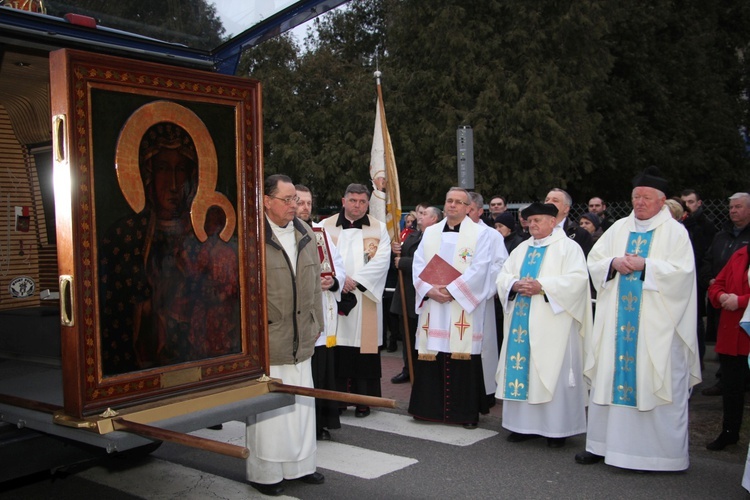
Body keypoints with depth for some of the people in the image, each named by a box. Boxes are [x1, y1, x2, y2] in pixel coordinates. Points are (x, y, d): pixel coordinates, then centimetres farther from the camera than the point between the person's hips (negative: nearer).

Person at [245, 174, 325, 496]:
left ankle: (299, 463, 29)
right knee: (267, 407, 3)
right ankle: (264, 472, 19)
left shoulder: (305, 234, 9)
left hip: (300, 338, 6)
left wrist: (316, 324, 14)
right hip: (266, 338, -6)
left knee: (301, 403, 14)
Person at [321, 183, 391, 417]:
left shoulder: (379, 229, 8)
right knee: (336, 352, 1)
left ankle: (363, 400, 10)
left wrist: (356, 280, -14)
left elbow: (381, 261, -4)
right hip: (334, 297, 0)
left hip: (366, 299, 0)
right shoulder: (326, 226, 8)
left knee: (364, 349, 1)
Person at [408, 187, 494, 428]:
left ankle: (466, 412, 7)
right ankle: (430, 407, 16)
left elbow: (479, 269, -9)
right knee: (431, 357, 5)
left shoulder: (480, 233, 2)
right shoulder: (430, 232, 14)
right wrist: (429, 289, -9)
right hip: (432, 304, 4)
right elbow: (418, 264, 8)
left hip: (463, 307, -4)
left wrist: (450, 290, -15)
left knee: (463, 357, -3)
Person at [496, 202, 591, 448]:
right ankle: (524, 424, 15)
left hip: (552, 323, -6)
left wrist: (542, 286, -20)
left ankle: (557, 428, 5)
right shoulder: (521, 249, 18)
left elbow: (577, 278, -13)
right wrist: (515, 285, -9)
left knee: (552, 371, -4)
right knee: (521, 370, 5)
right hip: (522, 321, 6)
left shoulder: (568, 247, 0)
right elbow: (503, 276, 13)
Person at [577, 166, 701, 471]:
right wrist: (614, 262, -9)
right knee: (610, 376, 7)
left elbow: (682, 270, -11)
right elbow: (594, 261, 11)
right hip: (617, 321, 5)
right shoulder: (619, 228, 13)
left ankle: (663, 451, 8)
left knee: (656, 383, -2)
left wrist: (645, 265, -18)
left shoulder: (675, 231, 0)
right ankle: (603, 443, 16)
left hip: (656, 324, -4)